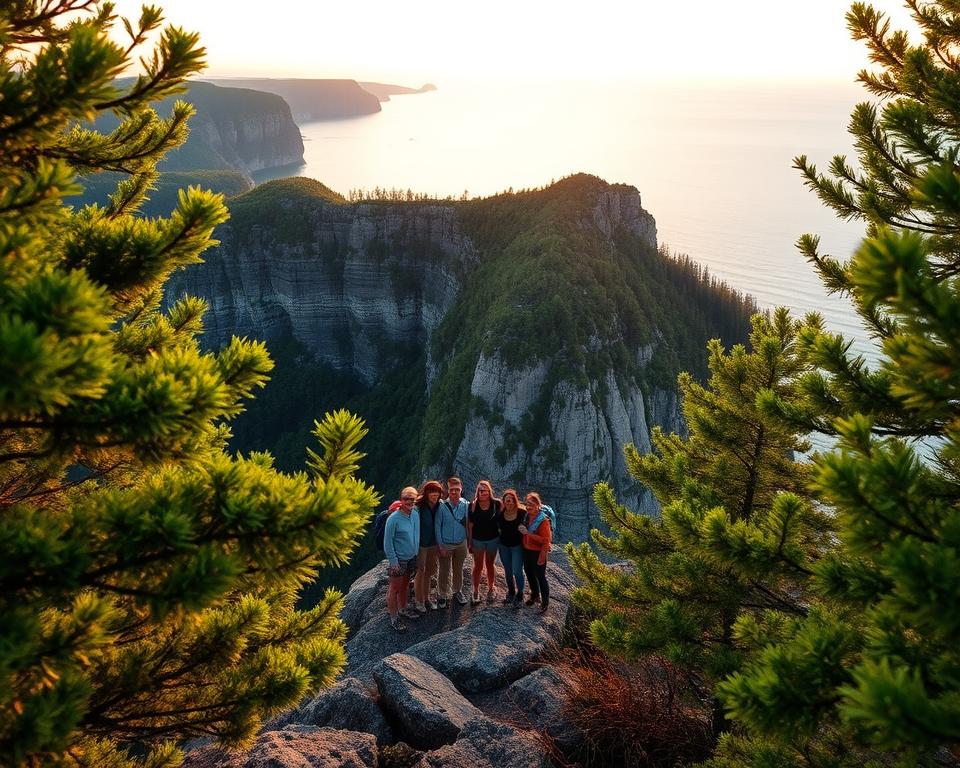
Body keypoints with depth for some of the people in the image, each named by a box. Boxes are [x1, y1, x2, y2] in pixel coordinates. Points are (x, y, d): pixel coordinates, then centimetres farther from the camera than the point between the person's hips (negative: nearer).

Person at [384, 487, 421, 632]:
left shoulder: (416, 514, -4)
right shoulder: (394, 519, -23)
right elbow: (388, 542, -17)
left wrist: (416, 552, 11)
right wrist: (393, 561, -17)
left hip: (412, 557, 6)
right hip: (398, 559, -6)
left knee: (405, 584, 22)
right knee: (395, 588, 6)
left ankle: (403, 609, 40)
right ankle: (394, 618, 17)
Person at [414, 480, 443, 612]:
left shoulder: (439, 506, -5)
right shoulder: (419, 507, -20)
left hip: (433, 544, 5)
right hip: (421, 544, -5)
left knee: (429, 571, 16)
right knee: (420, 572, 5)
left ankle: (426, 597, 31)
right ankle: (419, 600, 18)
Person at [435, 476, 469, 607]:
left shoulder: (465, 505, -8)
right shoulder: (442, 506, -15)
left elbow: (468, 524, -1)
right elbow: (437, 526, -10)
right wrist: (440, 546, -10)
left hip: (461, 544, 2)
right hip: (445, 544, -2)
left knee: (458, 569, 18)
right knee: (444, 571, 9)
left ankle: (458, 591, 37)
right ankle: (442, 594, 26)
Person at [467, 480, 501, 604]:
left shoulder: (496, 504, -11)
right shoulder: (473, 505, -11)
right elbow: (470, 524, -7)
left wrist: (501, 537, -6)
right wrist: (469, 541, -5)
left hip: (493, 539, 1)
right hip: (477, 540, -1)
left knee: (490, 565, 16)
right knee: (478, 566, 6)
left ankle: (490, 590, 30)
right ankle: (476, 592, 17)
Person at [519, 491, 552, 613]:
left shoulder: (543, 520, -20)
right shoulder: (526, 516, 0)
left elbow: (545, 540, -22)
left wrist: (528, 533, -26)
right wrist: (521, 530, -4)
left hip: (537, 552, -7)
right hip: (526, 551, 7)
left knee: (540, 577, 7)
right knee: (529, 574, 21)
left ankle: (545, 601, 24)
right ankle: (534, 595, 43)